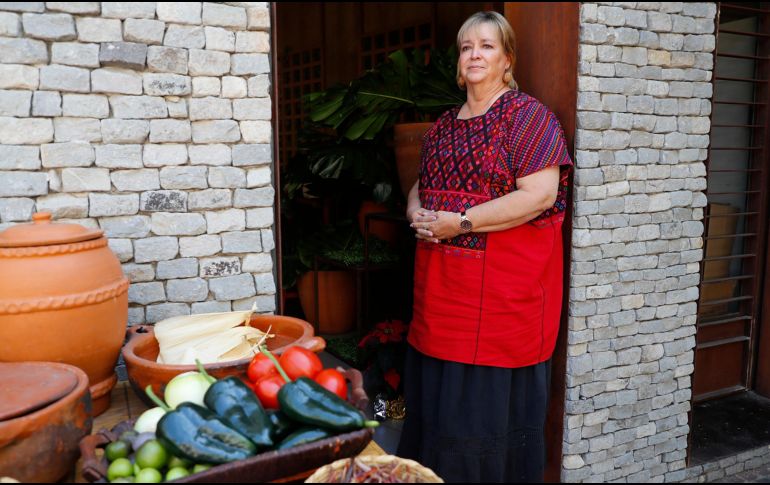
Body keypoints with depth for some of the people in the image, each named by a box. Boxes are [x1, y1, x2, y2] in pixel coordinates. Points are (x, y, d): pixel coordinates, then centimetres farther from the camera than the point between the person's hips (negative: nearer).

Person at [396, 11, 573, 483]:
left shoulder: (526, 115, -6)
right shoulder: (443, 125, 15)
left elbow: (540, 195, -17)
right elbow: (420, 186, 22)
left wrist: (460, 222, -18)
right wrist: (417, 213, -2)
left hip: (503, 285, -6)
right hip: (441, 285, 7)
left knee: (492, 398, 3)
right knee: (437, 392, 14)